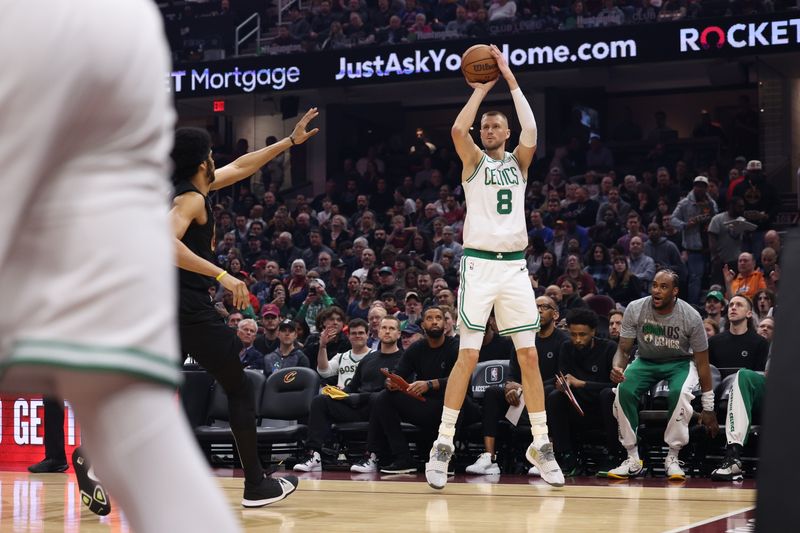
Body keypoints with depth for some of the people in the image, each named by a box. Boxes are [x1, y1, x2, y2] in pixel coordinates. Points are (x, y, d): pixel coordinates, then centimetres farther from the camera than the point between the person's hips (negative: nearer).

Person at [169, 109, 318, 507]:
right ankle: (256, 485, 8)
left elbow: (239, 168, 28)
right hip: (191, 310, -9)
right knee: (240, 390, 5)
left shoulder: (182, 190, 17)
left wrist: (290, 141, 32)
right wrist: (222, 275, -34)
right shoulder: (191, 199, -12)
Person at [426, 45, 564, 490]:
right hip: (479, 264, -3)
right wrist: (482, 89, -2)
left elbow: (531, 134, -8)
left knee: (529, 354, 1)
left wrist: (511, 80, -5)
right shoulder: (474, 161, 8)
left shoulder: (518, 162, 14)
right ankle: (444, 444, -3)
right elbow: (458, 129, -13)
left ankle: (542, 444, 7)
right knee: (468, 355, -8)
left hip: (515, 266, 3)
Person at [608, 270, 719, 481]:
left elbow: (702, 363, -12)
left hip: (680, 363, -2)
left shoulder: (691, 317, -19)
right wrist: (617, 368, -34)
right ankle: (633, 460, -19)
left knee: (680, 392, -36)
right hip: (645, 362, 2)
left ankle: (672, 458, -22)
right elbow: (623, 349, -8)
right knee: (623, 390, -29)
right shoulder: (635, 309, -15)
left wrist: (708, 408, -11)